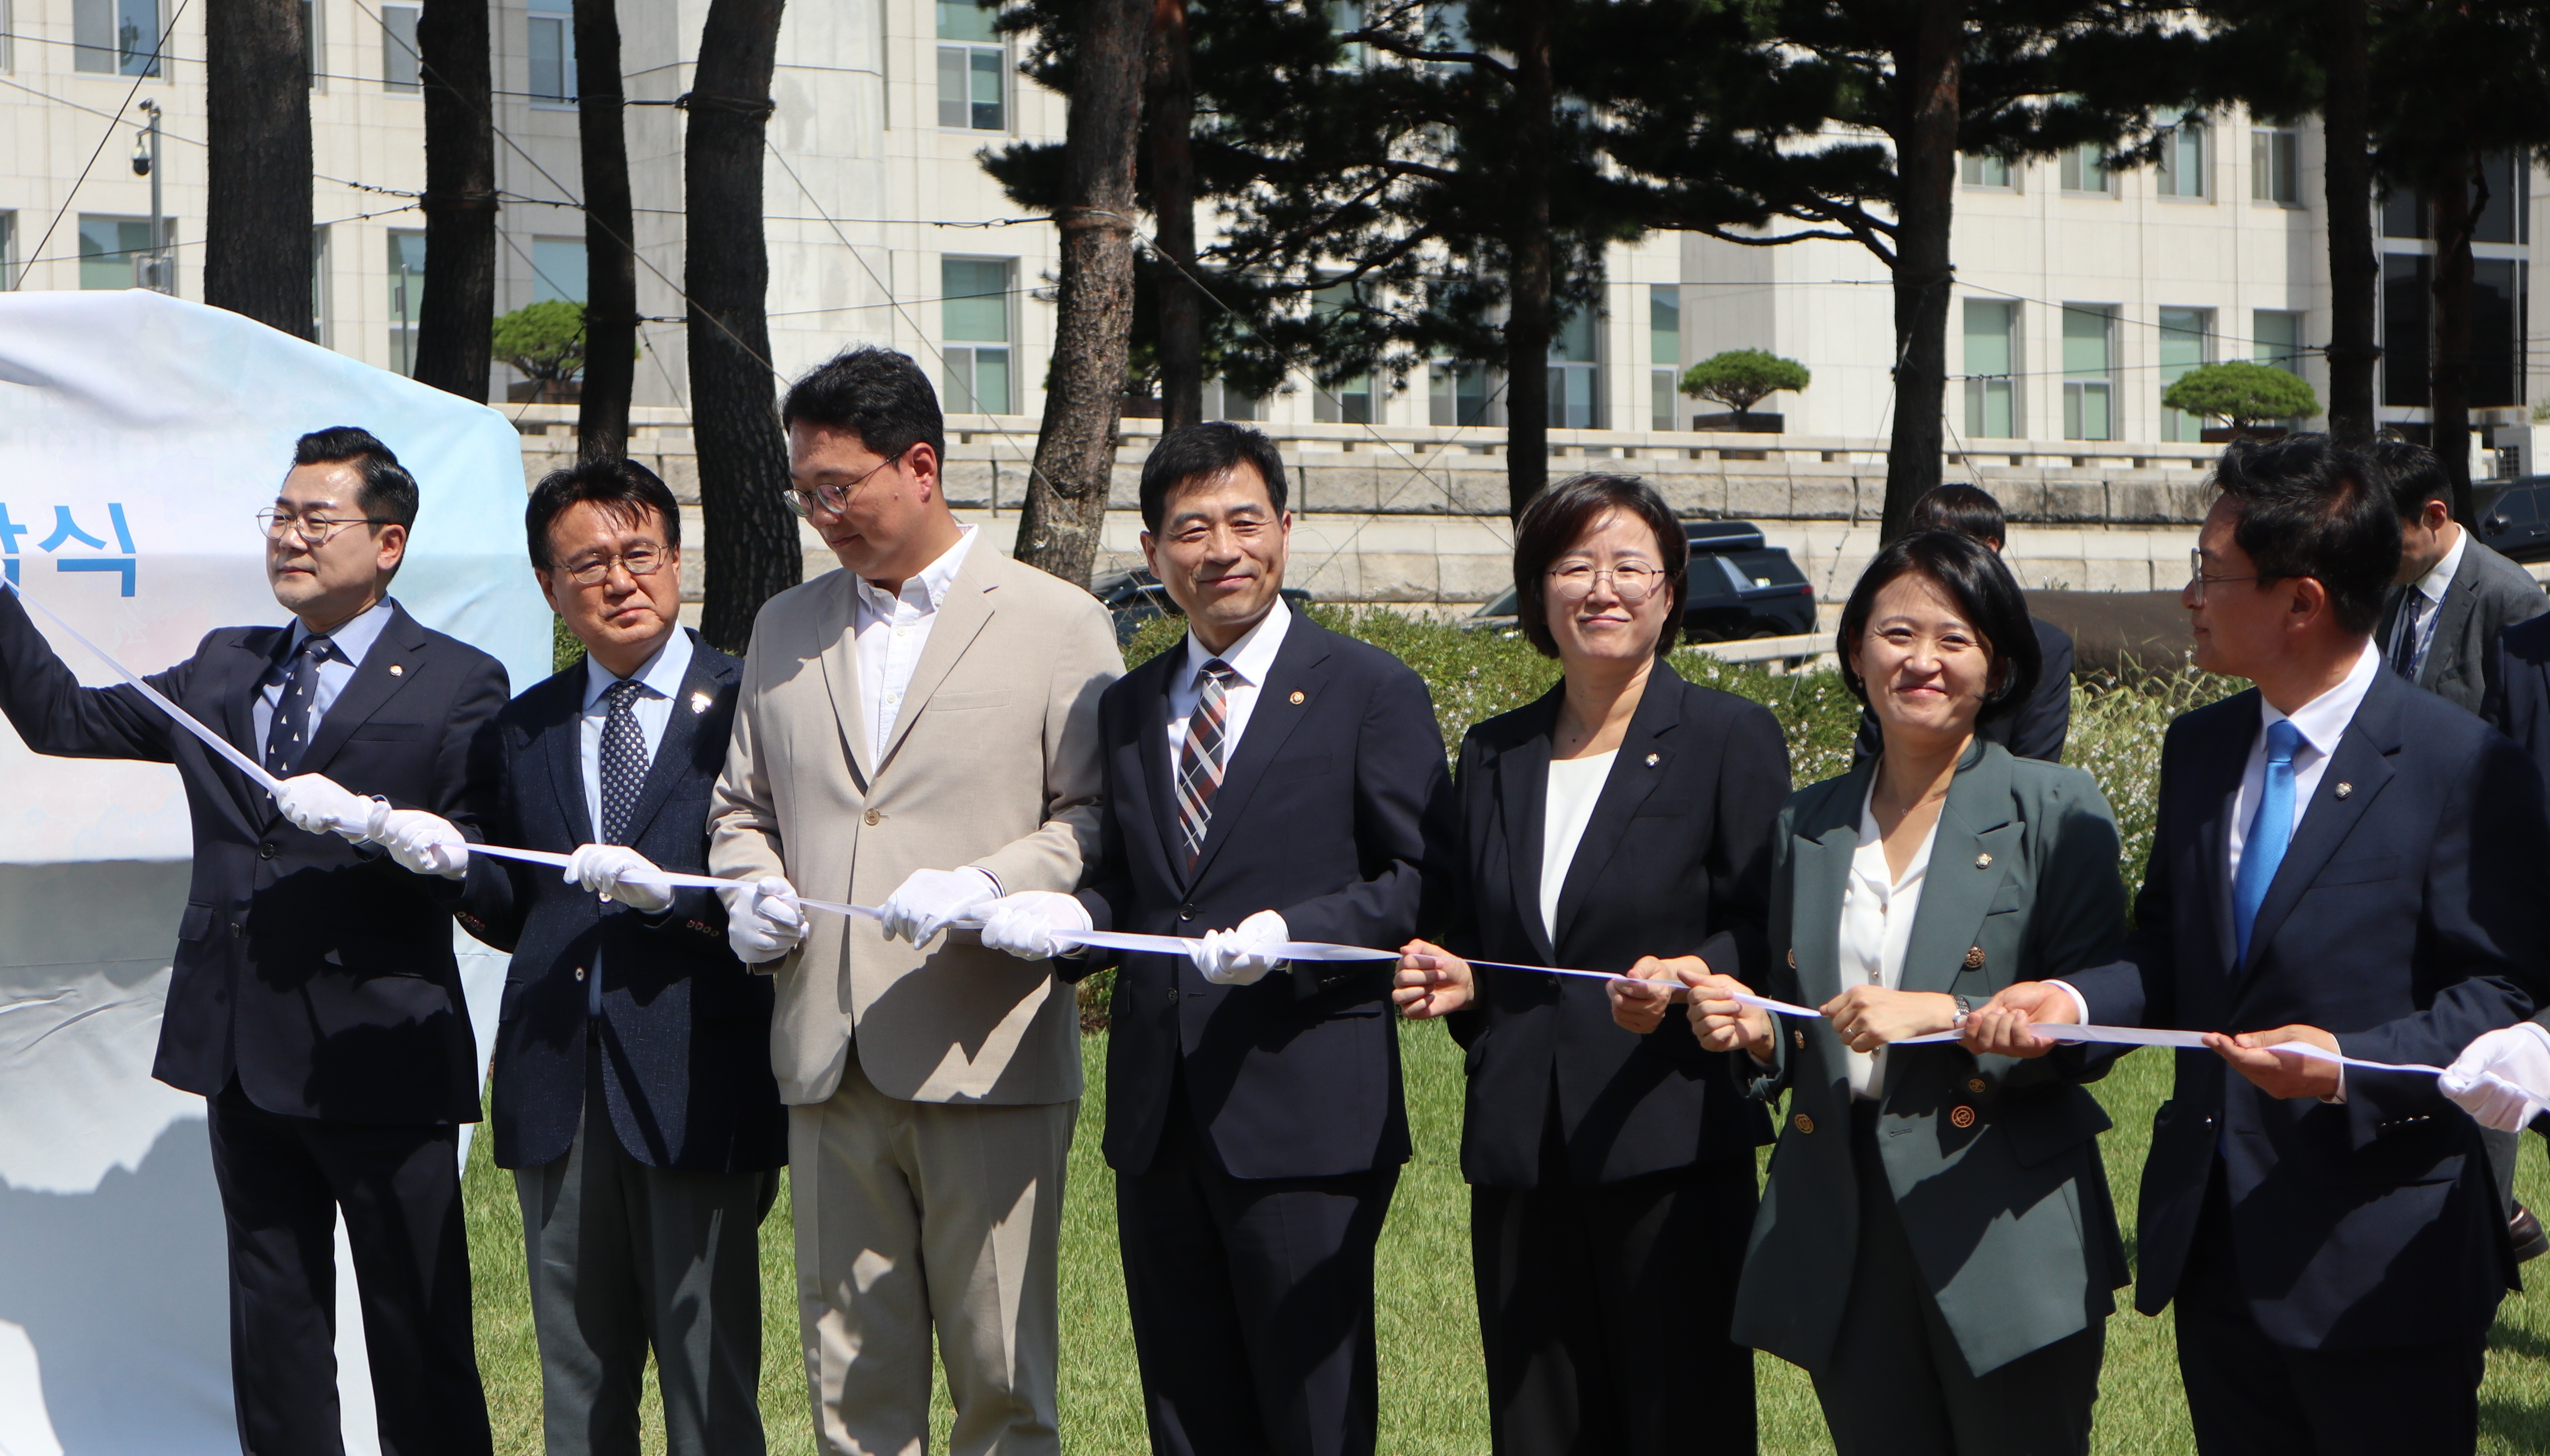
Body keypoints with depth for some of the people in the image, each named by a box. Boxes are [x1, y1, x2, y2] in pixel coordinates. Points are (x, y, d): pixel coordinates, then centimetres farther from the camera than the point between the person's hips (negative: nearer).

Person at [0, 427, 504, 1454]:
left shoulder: (457, 684, -2)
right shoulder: (221, 668, 15)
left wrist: (369, 824, -23)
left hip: (379, 1057, -5)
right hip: (245, 1053, 5)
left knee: (419, 1331, 1)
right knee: (272, 1328, 12)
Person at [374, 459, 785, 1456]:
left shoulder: (751, 708, -1)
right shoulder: (523, 729, 15)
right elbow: (519, 917, 18)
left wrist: (667, 896, -19)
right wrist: (455, 866, -2)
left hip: (695, 1077, -5)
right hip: (557, 1084, 5)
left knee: (709, 1374, -2)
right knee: (576, 1374, 10)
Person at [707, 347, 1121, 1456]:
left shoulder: (1059, 624, 2)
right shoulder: (785, 628, 17)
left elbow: (1099, 821, -1)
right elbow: (742, 805, 24)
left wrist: (984, 889, -17)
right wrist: (751, 889, 3)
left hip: (989, 1059, -4)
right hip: (828, 1063, 4)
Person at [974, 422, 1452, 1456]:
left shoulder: (1372, 692, 0)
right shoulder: (1127, 709, 17)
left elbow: (1423, 883, -5)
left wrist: (1292, 934, -20)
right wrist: (1066, 919, -3)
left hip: (1306, 1112, -5)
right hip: (1158, 1118, 6)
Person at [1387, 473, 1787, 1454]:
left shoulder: (1731, 738, 2)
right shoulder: (1494, 754, 16)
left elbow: (1773, 930, -3)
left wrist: (1699, 974, -21)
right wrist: (1453, 985, 3)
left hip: (1671, 1142, -4)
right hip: (1519, 1146, 5)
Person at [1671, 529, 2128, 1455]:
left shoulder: (2055, 812, -1)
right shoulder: (1808, 824, 13)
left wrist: (1946, 1017, -17)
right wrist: (1752, 1033, -2)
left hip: (2004, 1239, -4)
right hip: (1843, 1240, 4)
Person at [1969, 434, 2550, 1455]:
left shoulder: (2464, 768, -11)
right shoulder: (2200, 747, 11)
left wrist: (2351, 1064, -26)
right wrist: (2075, 998, -6)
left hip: (2378, 1268, -6)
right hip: (2213, 1248, 7)